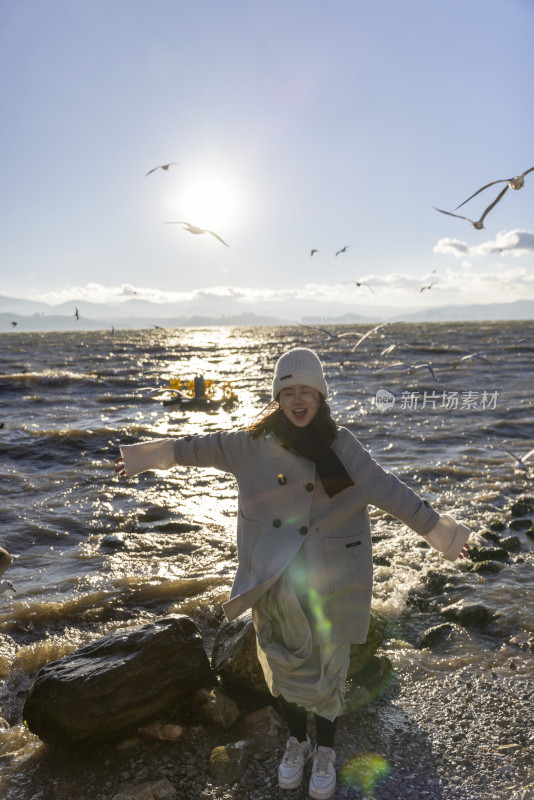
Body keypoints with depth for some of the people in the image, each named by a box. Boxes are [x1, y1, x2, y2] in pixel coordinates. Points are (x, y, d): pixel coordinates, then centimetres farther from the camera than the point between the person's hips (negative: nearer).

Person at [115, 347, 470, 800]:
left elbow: (387, 490, -9)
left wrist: (436, 529, -12)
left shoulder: (342, 447, -7)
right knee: (285, 661, 14)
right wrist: (153, 455, 14)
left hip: (329, 573, -1)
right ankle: (297, 740, 39)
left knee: (326, 664, 10)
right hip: (273, 576, 2)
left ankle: (325, 752, 33)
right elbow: (208, 448, 8)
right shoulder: (256, 443, -3)